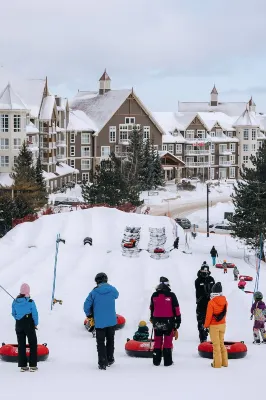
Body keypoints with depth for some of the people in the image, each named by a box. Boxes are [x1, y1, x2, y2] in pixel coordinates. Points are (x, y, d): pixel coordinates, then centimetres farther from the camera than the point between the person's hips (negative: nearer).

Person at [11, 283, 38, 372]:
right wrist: (36, 324, 4)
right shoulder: (30, 302, -16)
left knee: (21, 345, 12)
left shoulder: (15, 302, -4)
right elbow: (35, 314, -11)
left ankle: (23, 366, 12)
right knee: (33, 344, 9)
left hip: (19, 325, 4)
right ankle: (33, 365, 5)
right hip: (29, 325, -4)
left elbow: (14, 314, 5)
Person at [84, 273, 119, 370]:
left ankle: (102, 363, -1)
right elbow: (116, 295, 19)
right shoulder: (112, 290, -5)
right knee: (110, 340, 19)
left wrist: (89, 314, 11)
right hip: (111, 321, 2)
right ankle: (109, 359, 29)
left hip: (99, 322, -2)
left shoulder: (94, 292, -11)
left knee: (100, 342, 5)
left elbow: (86, 305, -8)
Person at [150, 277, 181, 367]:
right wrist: (178, 320, 2)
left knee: (157, 341, 9)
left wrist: (152, 319, 28)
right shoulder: (171, 295, -9)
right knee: (168, 341, 2)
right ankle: (167, 361, 3)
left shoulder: (154, 295, 3)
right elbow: (176, 308, -7)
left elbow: (151, 308, 14)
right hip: (168, 322, -3)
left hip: (157, 321, 3)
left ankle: (156, 360, 10)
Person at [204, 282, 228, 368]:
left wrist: (206, 325, -2)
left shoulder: (211, 302, -19)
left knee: (216, 344, 2)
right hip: (222, 324, 6)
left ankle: (217, 363, 6)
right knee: (221, 343, 17)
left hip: (214, 326, -6)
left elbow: (209, 315, -15)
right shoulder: (224, 302, -1)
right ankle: (224, 362, 21)